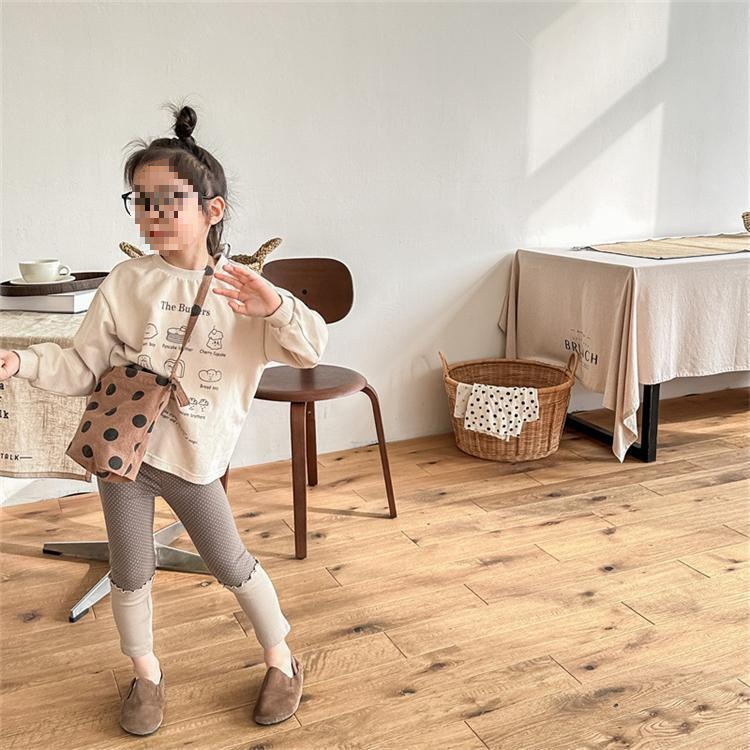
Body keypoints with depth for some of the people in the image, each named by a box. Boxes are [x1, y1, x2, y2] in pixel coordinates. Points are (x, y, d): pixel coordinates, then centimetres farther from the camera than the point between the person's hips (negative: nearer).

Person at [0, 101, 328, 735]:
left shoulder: (243, 291, -6)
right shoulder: (125, 284, -5)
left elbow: (311, 351, -12)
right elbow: (83, 368, -2)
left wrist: (275, 306, -30)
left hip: (194, 456, -1)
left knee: (231, 565, 10)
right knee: (131, 574, 12)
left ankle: (282, 661, 33)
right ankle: (146, 675, 37)